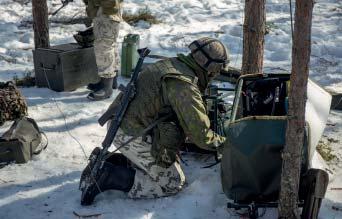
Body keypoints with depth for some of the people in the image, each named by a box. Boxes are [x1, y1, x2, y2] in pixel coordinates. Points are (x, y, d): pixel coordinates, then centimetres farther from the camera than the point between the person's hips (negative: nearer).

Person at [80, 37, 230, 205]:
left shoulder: (171, 64, 9)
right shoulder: (185, 87, -21)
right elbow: (200, 134, -18)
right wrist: (222, 141, 2)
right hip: (136, 138, -9)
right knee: (173, 184, 3)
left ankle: (104, 161, 10)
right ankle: (110, 178, -7)